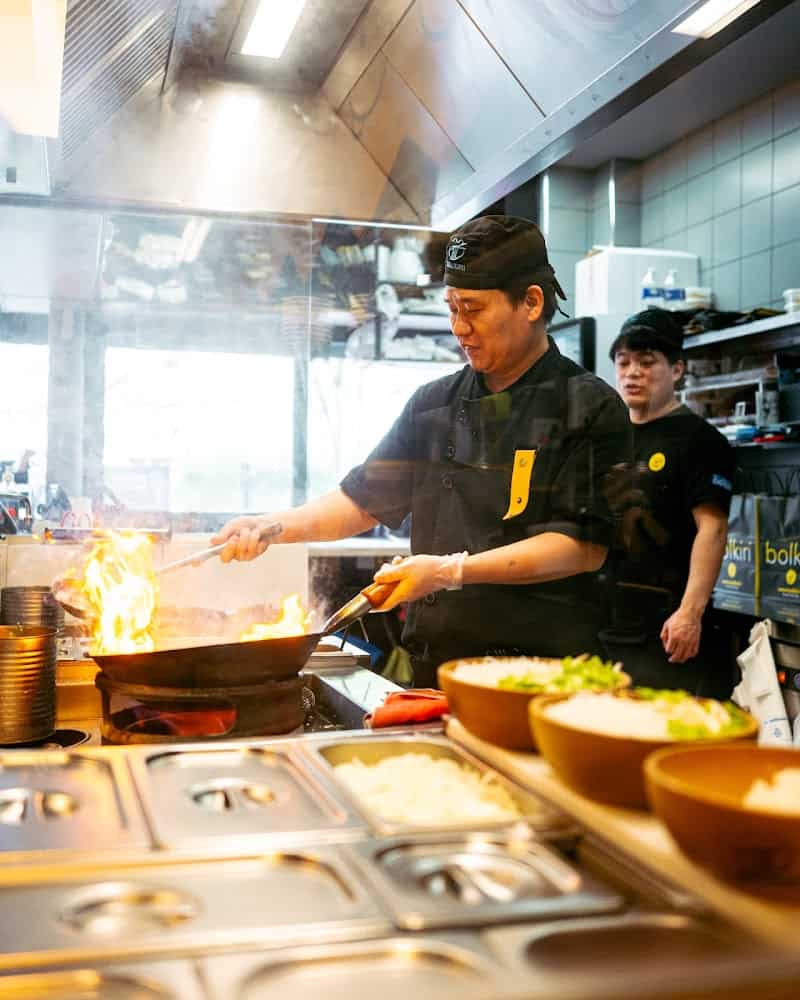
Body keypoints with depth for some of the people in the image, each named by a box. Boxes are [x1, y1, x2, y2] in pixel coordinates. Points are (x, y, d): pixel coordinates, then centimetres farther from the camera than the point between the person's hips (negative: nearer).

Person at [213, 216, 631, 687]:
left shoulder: (591, 409, -7)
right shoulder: (433, 404, 9)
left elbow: (585, 546, -14)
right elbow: (364, 502, 15)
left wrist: (453, 571, -22)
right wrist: (273, 526, -1)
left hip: (543, 667, -4)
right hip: (434, 663, 4)